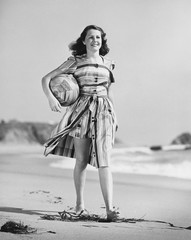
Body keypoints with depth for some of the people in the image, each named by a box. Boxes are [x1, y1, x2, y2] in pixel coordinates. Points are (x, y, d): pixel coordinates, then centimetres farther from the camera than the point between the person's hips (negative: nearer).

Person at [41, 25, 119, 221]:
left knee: (103, 162, -11)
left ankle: (109, 208, -18)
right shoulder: (75, 62, 5)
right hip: (82, 109, -1)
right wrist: (50, 97, -15)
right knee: (81, 160, 2)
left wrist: (114, 117, 20)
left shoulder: (108, 64, 13)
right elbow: (46, 79, 3)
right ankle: (80, 202, 21)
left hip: (103, 111, 1)